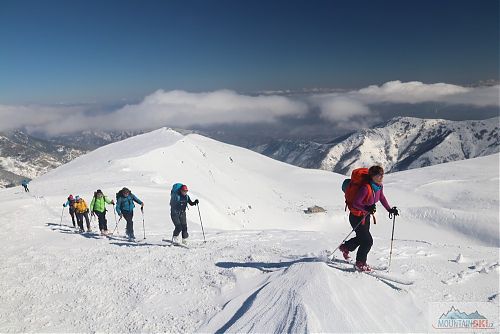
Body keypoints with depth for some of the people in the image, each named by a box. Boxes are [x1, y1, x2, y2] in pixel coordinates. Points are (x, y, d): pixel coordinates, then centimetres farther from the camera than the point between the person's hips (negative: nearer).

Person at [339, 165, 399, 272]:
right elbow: (355, 203, -29)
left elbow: (382, 198, 14)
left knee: (362, 238, 23)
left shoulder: (379, 186, -6)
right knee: (368, 241, -8)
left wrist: (389, 209, 9)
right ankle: (360, 263, 12)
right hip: (356, 217, -9)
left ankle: (345, 247, 49)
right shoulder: (365, 188, -31)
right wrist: (366, 208, -43)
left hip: (366, 215, 9)